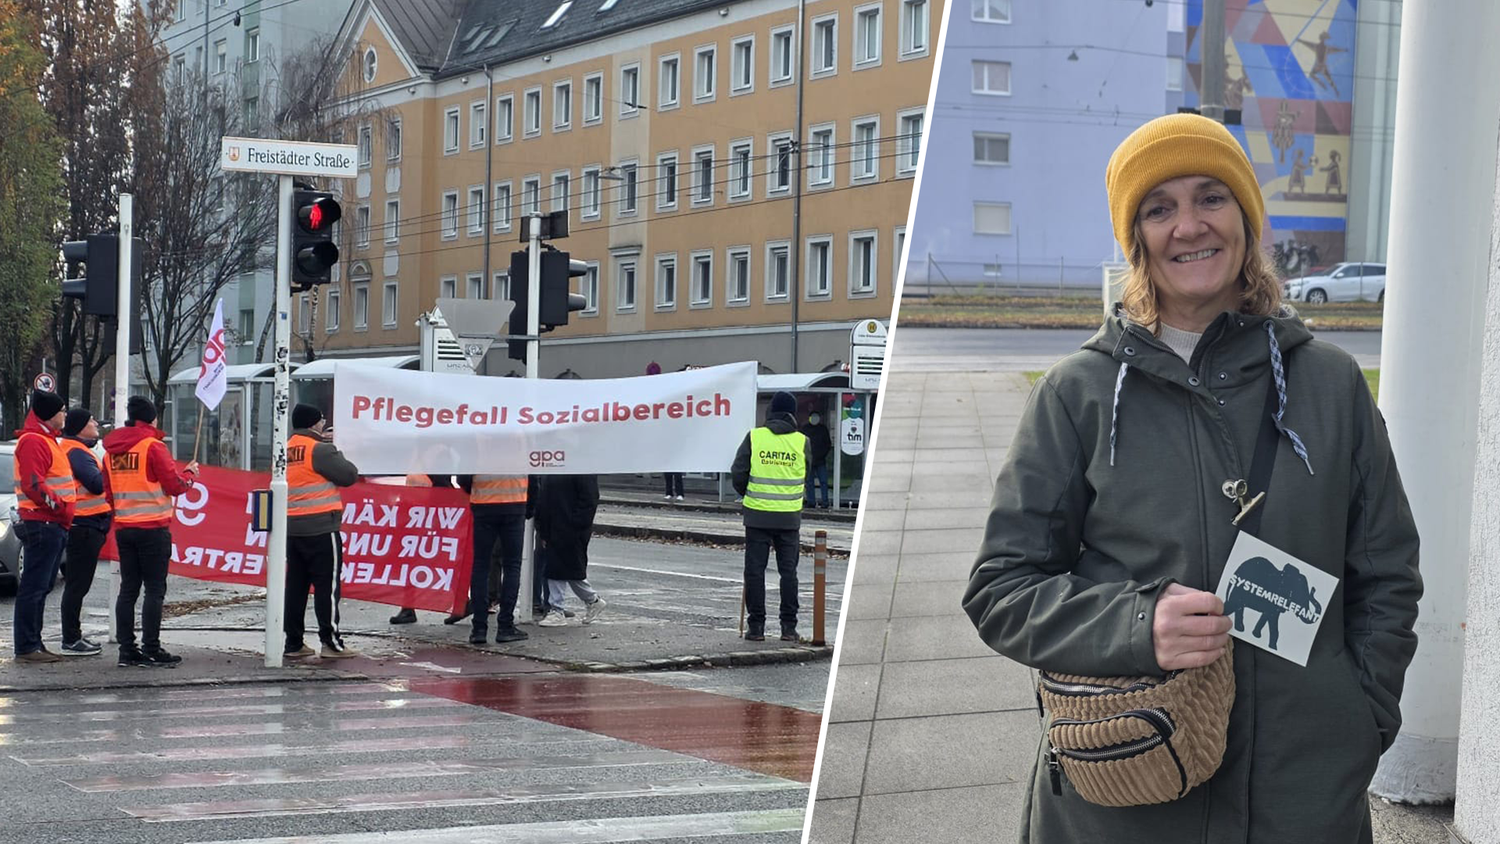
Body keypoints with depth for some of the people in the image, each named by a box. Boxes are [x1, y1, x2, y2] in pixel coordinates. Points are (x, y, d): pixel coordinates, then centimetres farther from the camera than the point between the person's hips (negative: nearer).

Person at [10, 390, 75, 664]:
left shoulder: (46, 440, 21)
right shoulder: (33, 442, -12)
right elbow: (33, 485, -21)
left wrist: (64, 513, 16)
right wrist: (59, 507, -17)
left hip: (54, 525, 11)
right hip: (41, 525, -11)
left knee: (41, 588, 13)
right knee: (33, 587, -8)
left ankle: (34, 644, 18)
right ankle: (27, 648, -7)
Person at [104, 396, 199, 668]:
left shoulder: (111, 450, 10)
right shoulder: (153, 446, -10)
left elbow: (108, 491, 14)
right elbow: (175, 485, -10)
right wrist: (190, 473, 7)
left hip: (123, 528, 6)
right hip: (153, 528, -6)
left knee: (128, 589, 9)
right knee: (154, 589, -3)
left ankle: (127, 650, 8)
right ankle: (151, 650, -5)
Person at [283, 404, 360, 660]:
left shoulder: (286, 450, 12)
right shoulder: (320, 449, -11)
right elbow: (349, 475, -10)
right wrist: (338, 455, 8)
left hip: (291, 527, 7)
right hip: (321, 527, -7)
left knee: (295, 585, 10)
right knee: (327, 585, -3)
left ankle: (293, 643, 12)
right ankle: (331, 641, -3)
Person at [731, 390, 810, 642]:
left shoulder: (754, 437, -4)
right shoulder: (801, 441, 0)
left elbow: (738, 475, -2)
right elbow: (806, 477, 10)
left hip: (758, 515, -1)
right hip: (789, 517, 1)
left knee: (755, 570, 5)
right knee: (788, 571, 8)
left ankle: (756, 626, 4)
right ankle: (789, 627, 7)